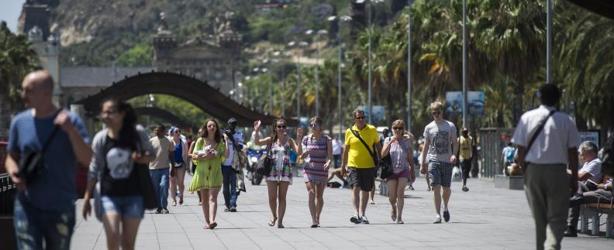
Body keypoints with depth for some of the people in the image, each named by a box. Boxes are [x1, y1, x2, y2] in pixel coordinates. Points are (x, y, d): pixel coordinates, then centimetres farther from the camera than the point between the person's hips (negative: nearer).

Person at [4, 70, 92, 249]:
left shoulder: (69, 121, -6)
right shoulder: (20, 122, 1)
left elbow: (87, 159, -12)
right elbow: (11, 157, 13)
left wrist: (71, 131, -27)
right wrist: (14, 172, -10)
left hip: (61, 208, -1)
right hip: (27, 207, 1)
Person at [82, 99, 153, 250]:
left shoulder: (137, 133, -8)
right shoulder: (100, 138, -5)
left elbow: (151, 154, 6)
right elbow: (94, 170, 4)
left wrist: (142, 158, -18)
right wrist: (87, 198, 5)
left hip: (133, 196, 0)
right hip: (109, 196, 0)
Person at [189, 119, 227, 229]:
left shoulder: (220, 142, 7)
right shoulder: (201, 141, 7)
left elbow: (226, 155, -4)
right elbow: (194, 156, 3)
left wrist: (226, 142, -12)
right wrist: (204, 156, -13)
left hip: (215, 172, -1)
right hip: (202, 172, 1)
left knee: (213, 197, -14)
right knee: (204, 198, 6)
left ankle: (212, 221, -28)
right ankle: (207, 221, 16)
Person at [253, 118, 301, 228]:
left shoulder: (289, 140, 3)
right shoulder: (271, 140, 3)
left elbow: (298, 152, -8)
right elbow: (257, 142, -8)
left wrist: (299, 140, -21)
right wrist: (256, 130, -21)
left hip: (285, 171, 0)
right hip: (272, 171, 0)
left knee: (282, 197, -1)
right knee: (272, 197, 1)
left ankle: (280, 220, 2)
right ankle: (274, 216, 24)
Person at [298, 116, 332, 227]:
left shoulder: (327, 140, -1)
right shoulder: (306, 139, 4)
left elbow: (330, 156, -6)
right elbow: (300, 155, 9)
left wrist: (328, 162, -27)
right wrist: (303, 155, -15)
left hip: (322, 170, 0)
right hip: (309, 169, 0)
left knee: (319, 196, 8)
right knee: (311, 193, -15)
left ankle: (317, 218, 28)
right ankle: (313, 220, -22)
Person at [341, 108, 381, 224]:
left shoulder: (372, 130, 3)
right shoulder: (350, 132, 2)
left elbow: (377, 146, 11)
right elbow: (346, 149, 11)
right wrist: (343, 165, 14)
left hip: (369, 165, 1)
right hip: (354, 165, -1)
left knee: (365, 190, 8)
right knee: (356, 188, -14)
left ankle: (362, 214, 20)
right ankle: (357, 214, -22)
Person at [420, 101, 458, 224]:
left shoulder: (450, 126, 3)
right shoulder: (429, 127, 6)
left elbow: (455, 143, 6)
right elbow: (426, 146, 10)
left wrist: (454, 154, -14)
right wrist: (422, 164, 9)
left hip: (447, 161, 0)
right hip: (433, 160, 0)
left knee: (446, 188, 2)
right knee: (436, 187, -10)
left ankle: (445, 208, 31)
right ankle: (438, 214, -8)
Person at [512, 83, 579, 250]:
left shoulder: (527, 118, 3)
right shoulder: (566, 121, -1)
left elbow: (521, 150, 2)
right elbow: (572, 152, 0)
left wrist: (524, 171, 12)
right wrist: (574, 177, 8)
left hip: (533, 170, 2)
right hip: (557, 171, -2)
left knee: (539, 218, 15)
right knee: (557, 218, -1)